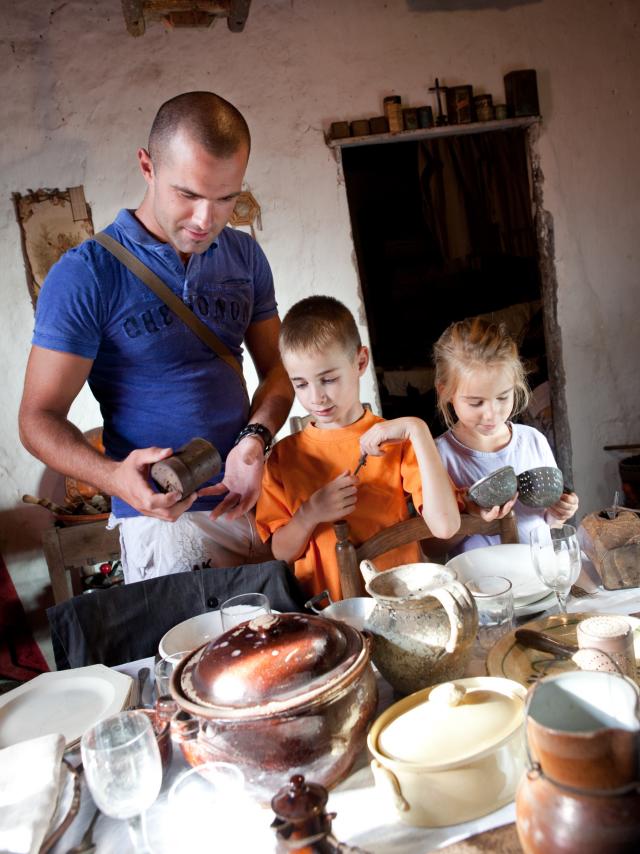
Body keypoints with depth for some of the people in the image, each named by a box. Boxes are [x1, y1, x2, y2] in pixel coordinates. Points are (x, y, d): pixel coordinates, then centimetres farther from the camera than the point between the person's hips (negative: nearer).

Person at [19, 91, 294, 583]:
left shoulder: (246, 257, 3)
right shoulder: (86, 274, -13)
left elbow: (276, 368, 7)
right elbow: (40, 417, -11)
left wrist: (255, 441, -15)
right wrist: (115, 477, -31)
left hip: (252, 498, 5)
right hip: (162, 516, -5)